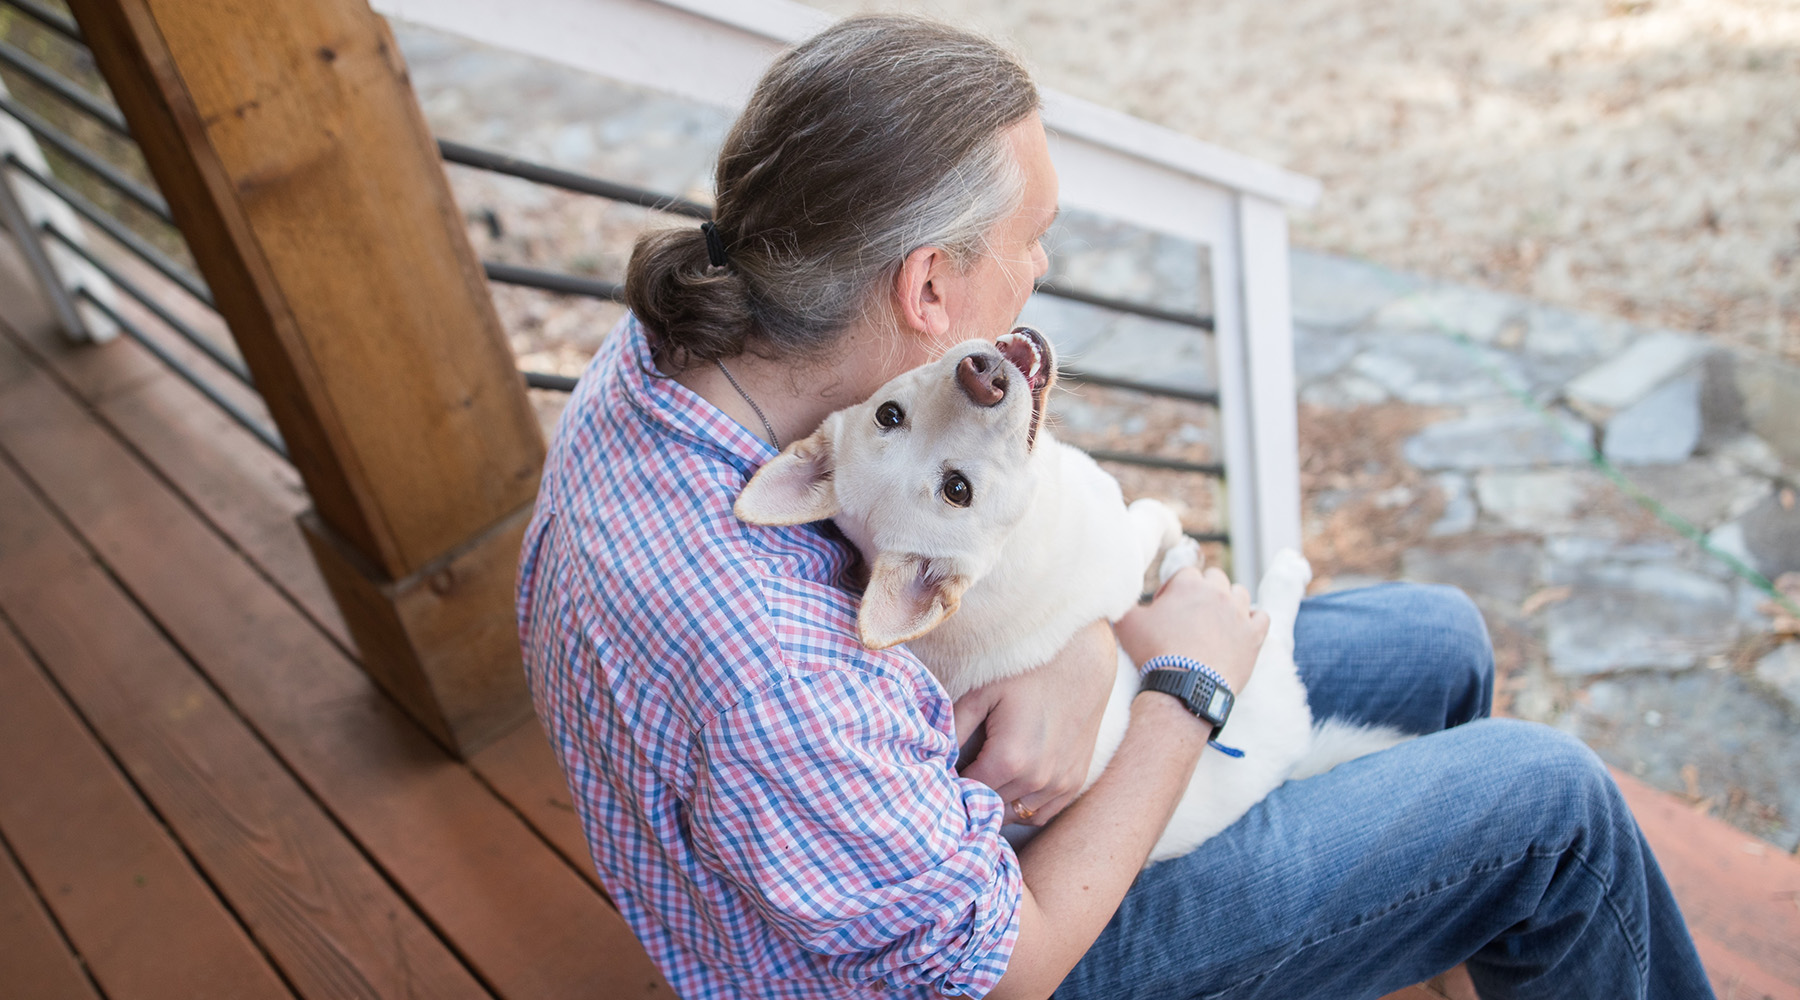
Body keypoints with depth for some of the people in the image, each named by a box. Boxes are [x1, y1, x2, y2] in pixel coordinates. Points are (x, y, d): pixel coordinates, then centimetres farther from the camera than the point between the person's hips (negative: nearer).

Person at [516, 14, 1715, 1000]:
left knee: (1436, 644, 14)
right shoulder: (759, 657, -42)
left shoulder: (691, 340, -15)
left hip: (949, 767, 8)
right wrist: (1183, 697, -20)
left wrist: (1078, 646, -23)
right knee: (1547, 802, -6)